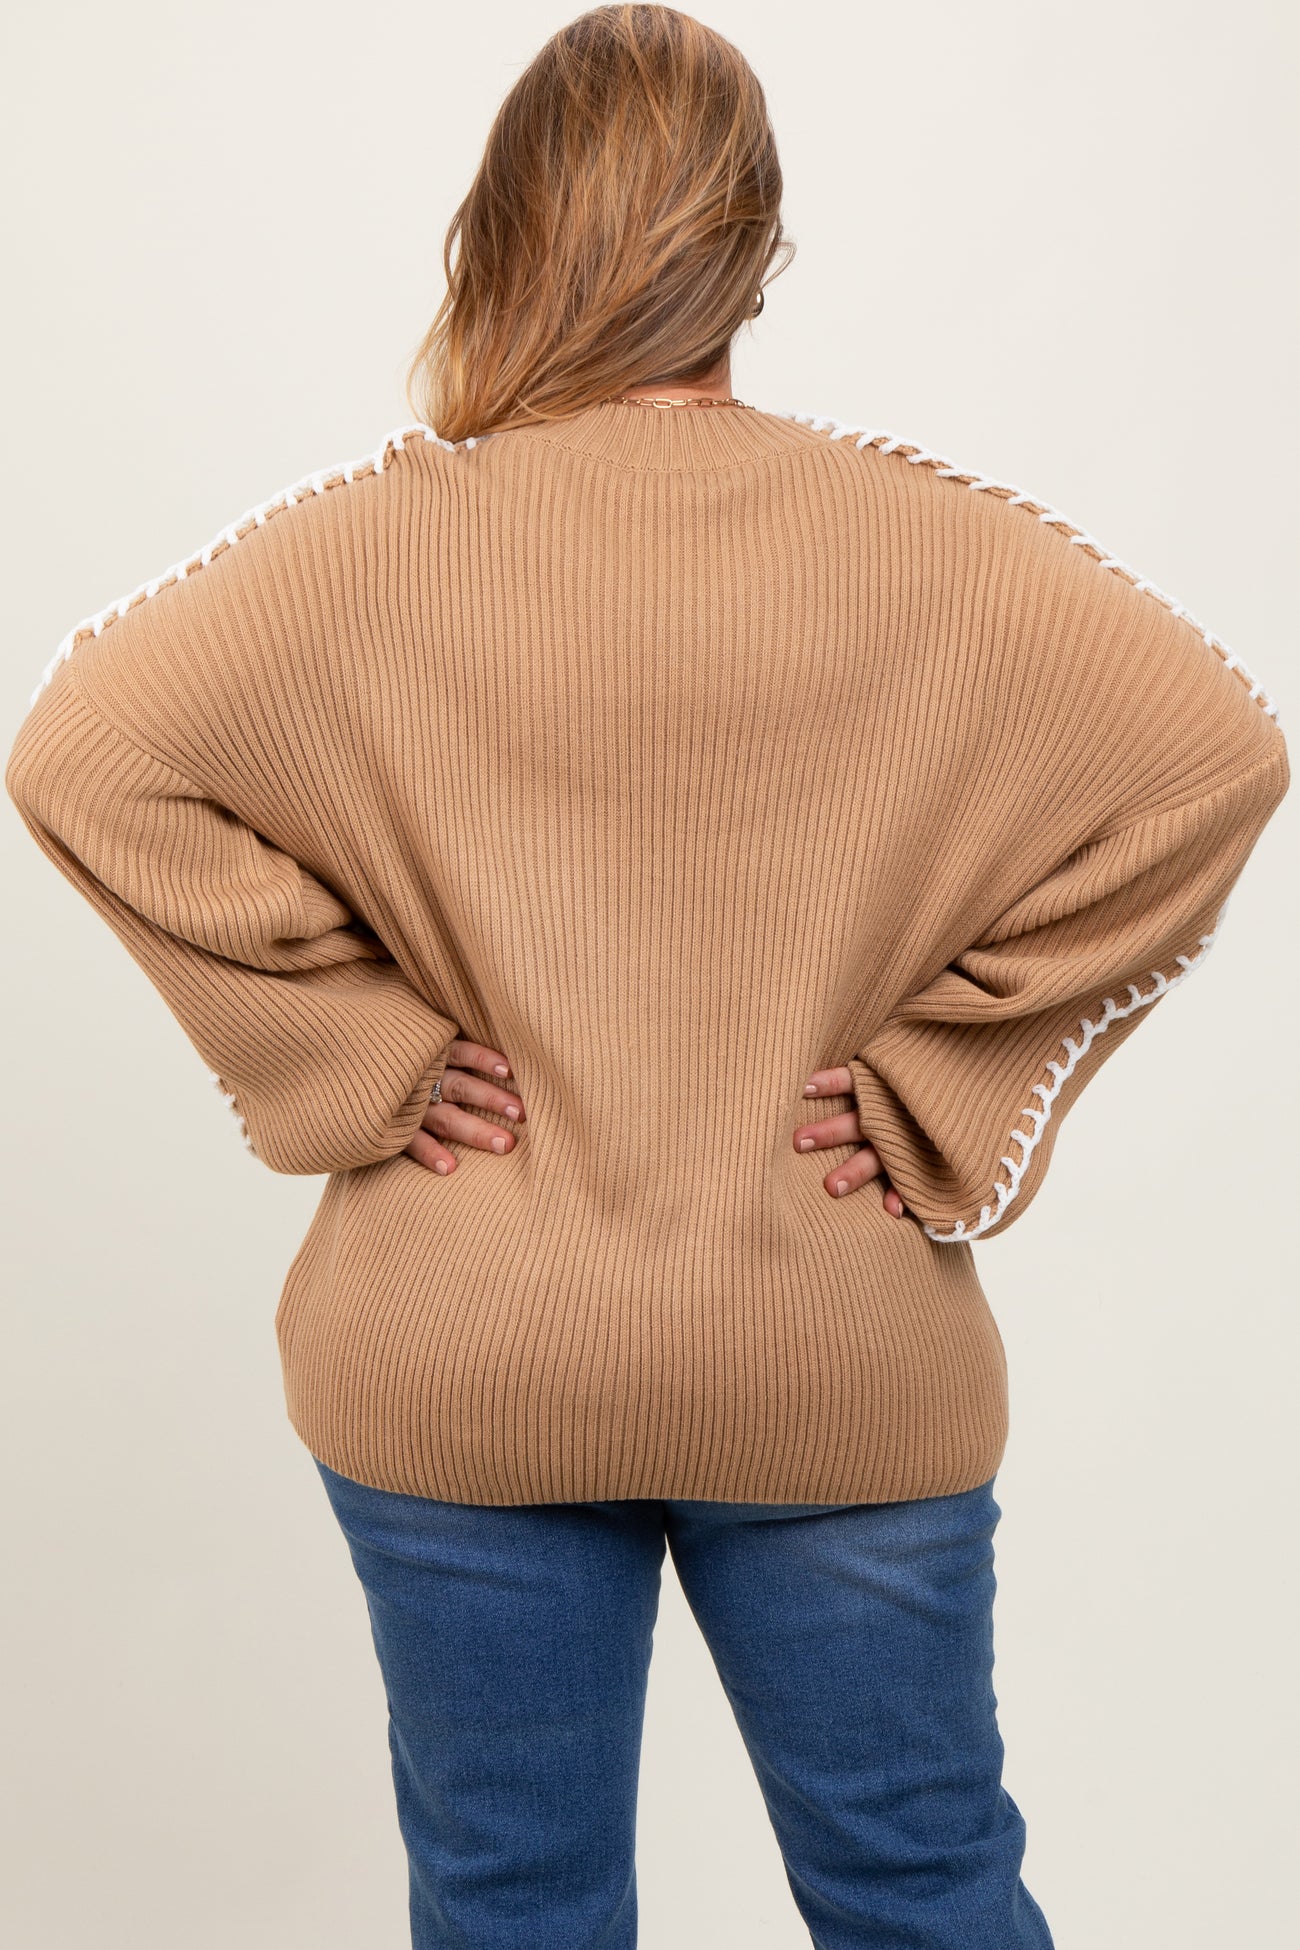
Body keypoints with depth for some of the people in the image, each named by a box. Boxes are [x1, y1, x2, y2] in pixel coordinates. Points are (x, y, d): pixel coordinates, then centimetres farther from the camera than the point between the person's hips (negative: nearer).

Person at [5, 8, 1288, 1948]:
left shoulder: (379, 540, -8)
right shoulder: (925, 541, -7)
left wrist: (354, 1061, -9)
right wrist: (947, 1095, -8)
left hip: (459, 1371, 0)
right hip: (842, 1370, 1)